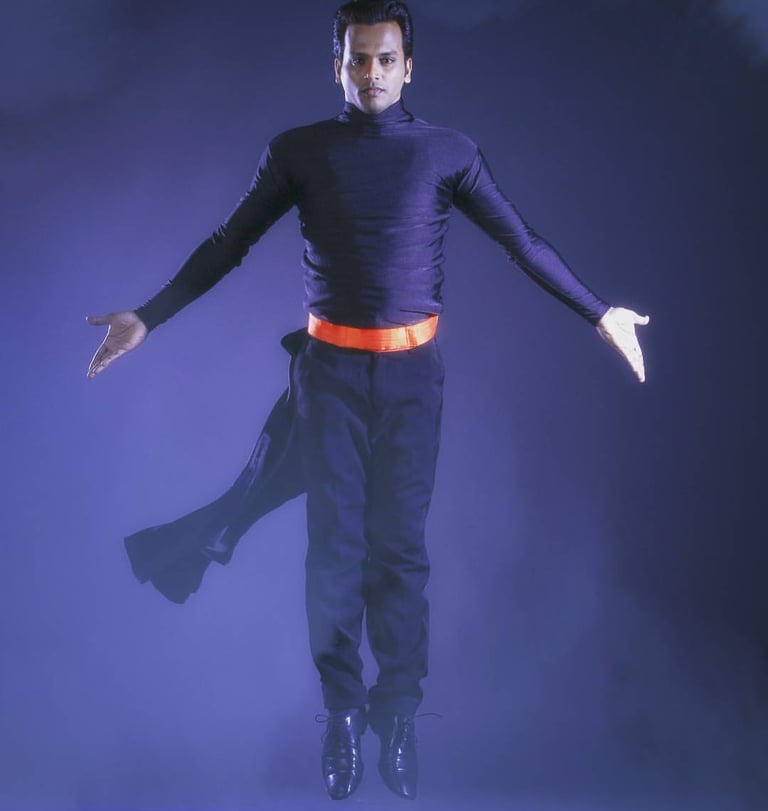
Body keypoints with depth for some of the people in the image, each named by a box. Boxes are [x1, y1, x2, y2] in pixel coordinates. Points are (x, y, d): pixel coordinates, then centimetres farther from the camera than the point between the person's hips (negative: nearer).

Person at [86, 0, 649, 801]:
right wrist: (147, 316, 0)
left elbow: (523, 242, 5)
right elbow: (225, 246, 4)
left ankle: (399, 714, 13)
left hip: (411, 372, 0)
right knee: (334, 544, 1)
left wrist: (599, 312, 3)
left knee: (401, 546, 3)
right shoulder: (297, 151, 2)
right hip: (331, 370, 0)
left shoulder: (447, 152, 2)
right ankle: (343, 713, 13)